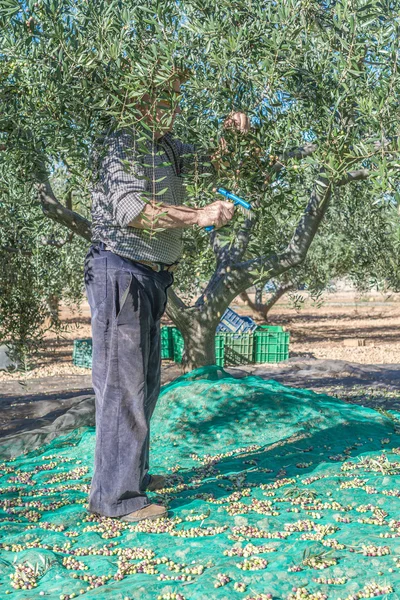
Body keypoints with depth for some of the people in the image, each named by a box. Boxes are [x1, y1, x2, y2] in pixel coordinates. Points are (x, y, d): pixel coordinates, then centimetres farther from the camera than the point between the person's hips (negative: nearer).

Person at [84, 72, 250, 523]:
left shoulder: (167, 147, 17)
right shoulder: (119, 144, -10)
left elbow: (208, 162, 33)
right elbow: (129, 209, -24)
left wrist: (230, 131, 13)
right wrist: (200, 216, -25)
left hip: (151, 278, 10)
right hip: (120, 271, -10)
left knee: (144, 382, 15)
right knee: (122, 384, -8)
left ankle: (133, 474, 27)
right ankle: (114, 496, -1)